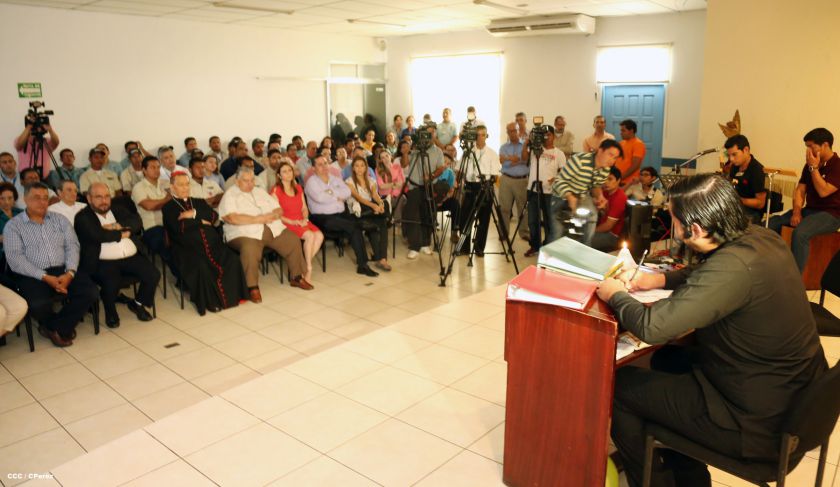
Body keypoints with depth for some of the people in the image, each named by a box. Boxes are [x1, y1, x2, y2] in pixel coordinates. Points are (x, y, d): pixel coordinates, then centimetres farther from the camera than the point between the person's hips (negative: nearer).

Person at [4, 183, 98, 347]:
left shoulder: (60, 219, 15)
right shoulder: (13, 225, 4)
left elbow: (72, 246, 6)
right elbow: (15, 258, -7)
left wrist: (70, 273, -13)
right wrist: (45, 277, -18)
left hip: (62, 270, 3)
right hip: (32, 275, -3)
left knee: (91, 292, -22)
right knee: (38, 304, -33)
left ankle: (54, 327, -2)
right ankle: (63, 326, 2)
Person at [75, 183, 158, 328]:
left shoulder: (117, 210, 20)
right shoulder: (83, 217, 3)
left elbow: (136, 222, 3)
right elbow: (97, 235, -16)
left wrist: (116, 226, -13)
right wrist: (122, 234, -4)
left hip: (132, 257, 5)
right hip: (104, 262, -5)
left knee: (154, 275, -16)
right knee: (111, 284, -32)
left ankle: (137, 303, 14)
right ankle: (110, 311, 3)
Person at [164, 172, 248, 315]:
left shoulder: (199, 202, 28)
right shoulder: (168, 207, 13)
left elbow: (214, 217, 10)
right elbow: (179, 227, -6)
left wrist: (194, 214, -2)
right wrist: (201, 221, 1)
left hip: (212, 243, 4)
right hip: (188, 248, -4)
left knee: (232, 260, -24)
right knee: (201, 266, -35)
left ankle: (231, 295, -15)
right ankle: (209, 301, -21)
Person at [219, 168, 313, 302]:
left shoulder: (260, 191, 23)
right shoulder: (230, 195, 4)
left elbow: (278, 209, 19)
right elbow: (231, 218, -14)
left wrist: (273, 215, -6)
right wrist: (258, 219, -15)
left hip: (273, 229, 6)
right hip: (246, 234, -6)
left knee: (293, 240, -10)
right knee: (249, 249, -37)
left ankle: (296, 277, 7)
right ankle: (252, 287, -21)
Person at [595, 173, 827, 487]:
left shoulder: (734, 266, -31)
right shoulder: (760, 237, -4)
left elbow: (653, 327, -32)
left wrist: (616, 295, -13)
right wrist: (662, 279, 5)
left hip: (757, 424, -9)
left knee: (618, 386, -1)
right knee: (667, 359, 25)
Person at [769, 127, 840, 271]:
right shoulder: (810, 164, 10)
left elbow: (823, 192, -23)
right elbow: (800, 190, 7)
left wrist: (814, 168, -16)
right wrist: (796, 212, -9)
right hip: (809, 210, 8)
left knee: (800, 233, -35)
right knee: (771, 223, -9)